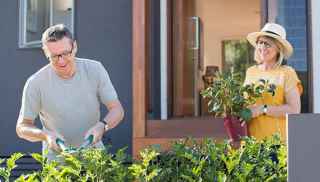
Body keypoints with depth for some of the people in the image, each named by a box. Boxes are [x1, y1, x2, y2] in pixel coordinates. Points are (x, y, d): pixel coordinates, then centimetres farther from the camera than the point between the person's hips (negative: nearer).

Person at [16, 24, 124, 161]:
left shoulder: (95, 70, -6)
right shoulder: (35, 83, -12)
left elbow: (117, 110, -2)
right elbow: (22, 127, -3)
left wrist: (102, 126, -23)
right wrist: (45, 135, -23)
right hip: (57, 159, -2)